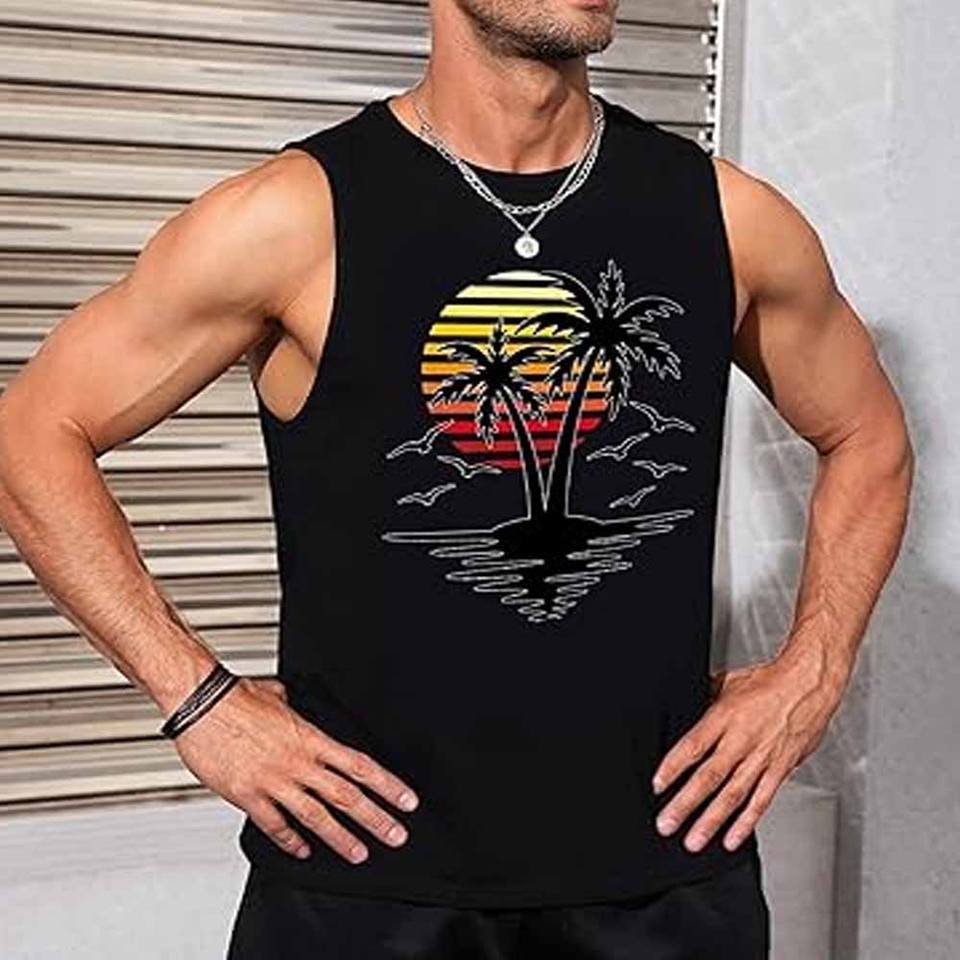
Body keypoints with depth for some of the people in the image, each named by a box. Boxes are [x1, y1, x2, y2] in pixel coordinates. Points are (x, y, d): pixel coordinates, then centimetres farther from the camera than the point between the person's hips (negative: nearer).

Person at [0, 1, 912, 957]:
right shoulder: (295, 218, -10)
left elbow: (868, 438, 15)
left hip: (665, 859, 3)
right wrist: (200, 700, -9)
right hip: (367, 863, -2)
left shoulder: (728, 217, 0)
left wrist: (808, 677, 4)